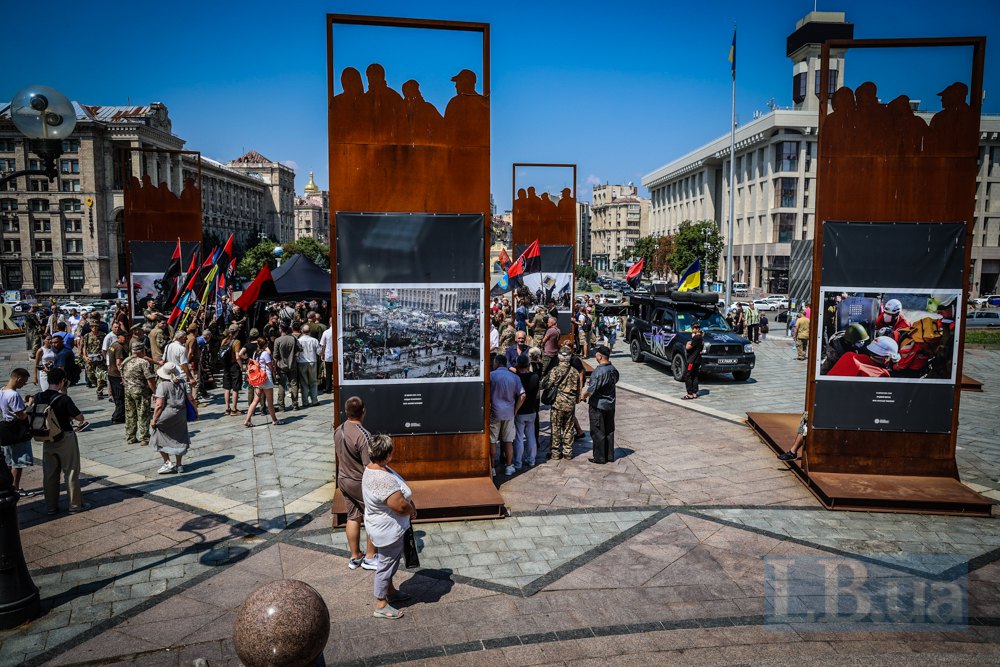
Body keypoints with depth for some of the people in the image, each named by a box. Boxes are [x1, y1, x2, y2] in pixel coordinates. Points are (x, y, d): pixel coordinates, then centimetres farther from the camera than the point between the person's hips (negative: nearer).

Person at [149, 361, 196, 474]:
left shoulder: (162, 385, -14)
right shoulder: (183, 383, 0)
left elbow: (159, 405, -16)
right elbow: (191, 398, 1)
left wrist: (154, 420, -8)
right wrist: (195, 410, 14)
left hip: (167, 415, -5)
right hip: (181, 414, 5)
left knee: (160, 440, 12)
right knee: (179, 439, 15)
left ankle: (167, 463, 6)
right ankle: (179, 465, 22)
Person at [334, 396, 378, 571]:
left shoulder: (338, 430, -2)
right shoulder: (363, 435, -27)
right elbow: (370, 466, -25)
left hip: (343, 480, 7)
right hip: (361, 483, -7)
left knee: (353, 517, 19)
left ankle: (355, 557, 29)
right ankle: (369, 557, 19)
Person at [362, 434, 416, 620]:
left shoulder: (373, 468, -3)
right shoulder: (382, 480, -36)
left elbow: (399, 491, 10)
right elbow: (401, 505, -35)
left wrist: (409, 503, -3)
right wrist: (412, 511, -13)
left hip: (385, 526, 10)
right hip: (388, 530, -10)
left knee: (391, 560, 27)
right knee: (386, 564, 8)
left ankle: (390, 591, 46)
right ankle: (381, 605, 25)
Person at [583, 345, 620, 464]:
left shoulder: (598, 372, -24)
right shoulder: (613, 370, 0)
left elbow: (591, 390, -25)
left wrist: (584, 396, -3)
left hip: (598, 406, -7)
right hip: (610, 405, 7)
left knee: (597, 432, 4)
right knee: (609, 431, 15)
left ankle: (599, 457, 12)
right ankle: (610, 456, 24)